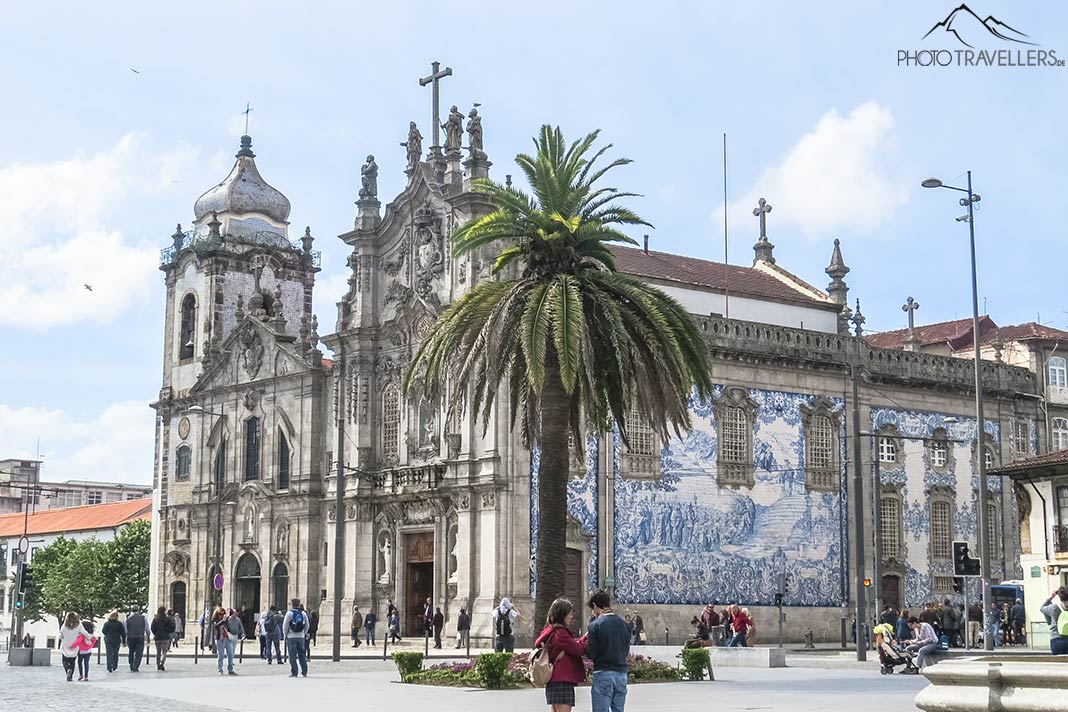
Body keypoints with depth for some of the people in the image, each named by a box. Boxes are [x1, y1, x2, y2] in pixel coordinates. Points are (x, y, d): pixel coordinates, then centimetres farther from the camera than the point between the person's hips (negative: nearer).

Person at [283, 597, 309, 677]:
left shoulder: (289, 613, -8)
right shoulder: (303, 613, 5)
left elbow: (285, 625, -8)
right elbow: (307, 625, 10)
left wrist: (285, 634, 6)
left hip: (291, 637, -4)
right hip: (301, 636, 4)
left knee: (292, 655, 0)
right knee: (302, 654, 11)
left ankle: (294, 672, -3)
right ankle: (304, 672, 10)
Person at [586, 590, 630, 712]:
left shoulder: (595, 625, -8)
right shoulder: (622, 624, 7)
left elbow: (591, 654, -8)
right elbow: (626, 650, 14)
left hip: (603, 674, -5)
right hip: (621, 673, 5)